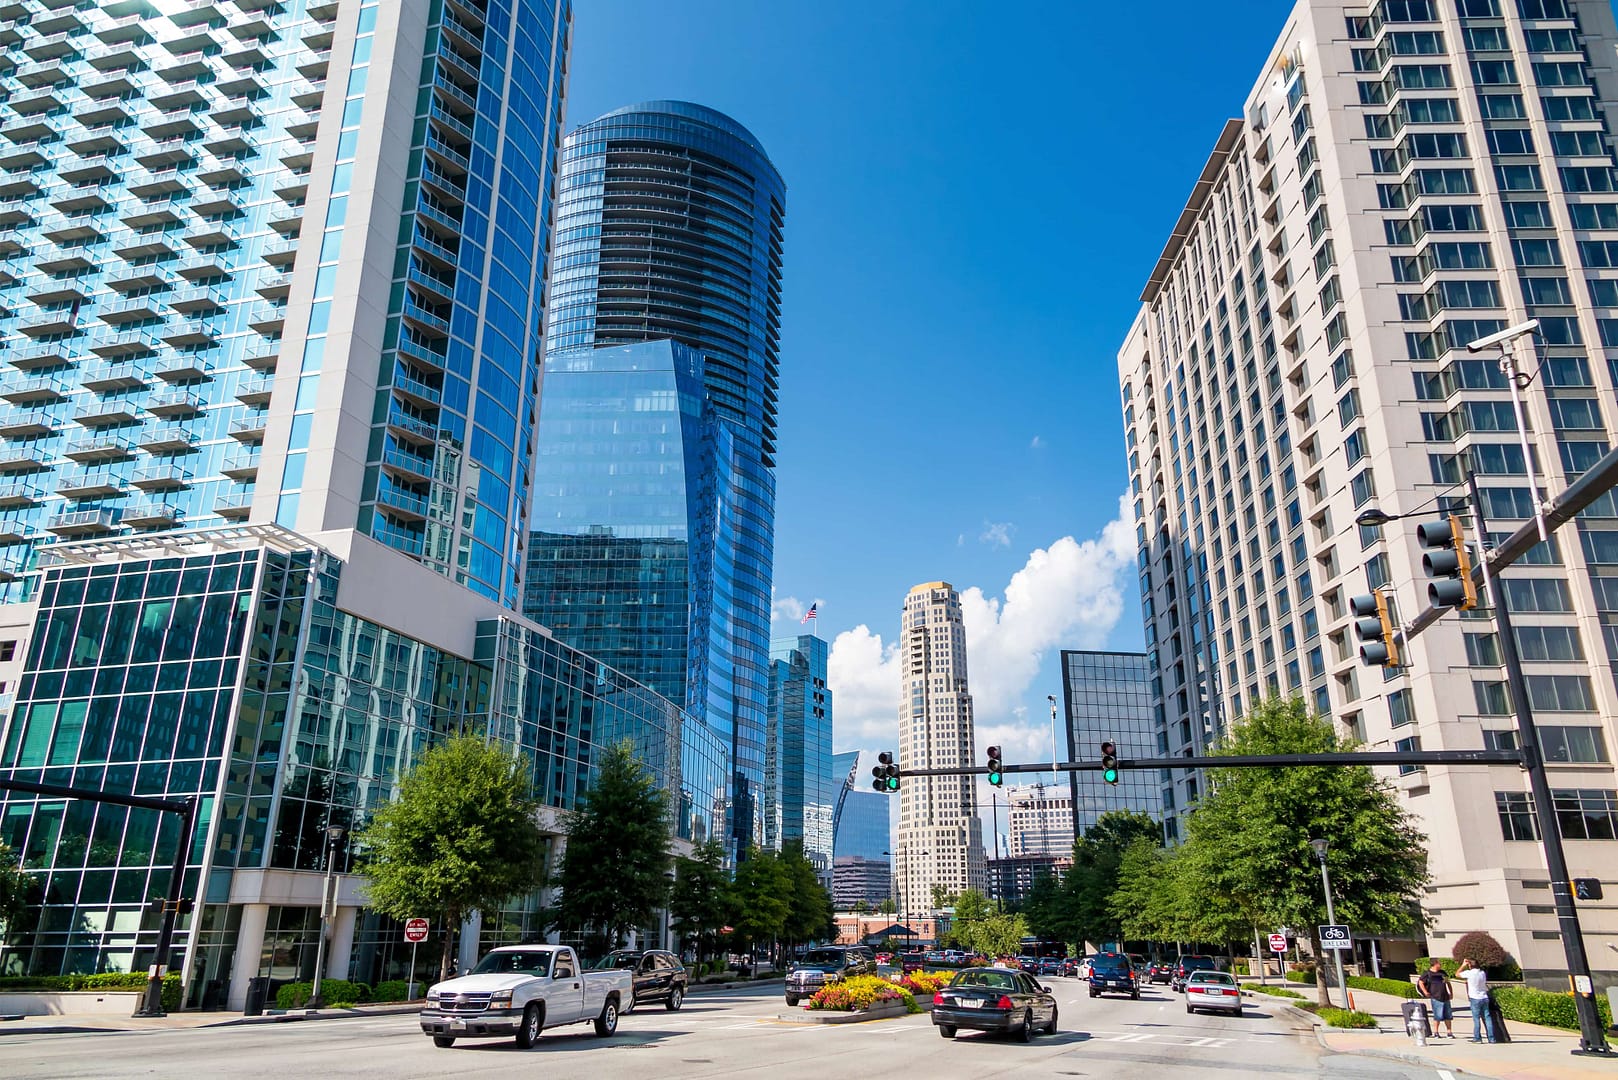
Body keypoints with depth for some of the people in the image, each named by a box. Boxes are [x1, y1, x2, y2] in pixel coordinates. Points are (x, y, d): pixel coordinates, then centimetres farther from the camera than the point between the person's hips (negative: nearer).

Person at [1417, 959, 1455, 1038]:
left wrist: (1451, 992, 20)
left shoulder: (1442, 972, 14)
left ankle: (1449, 1032, 17)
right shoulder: (1427, 973, -4)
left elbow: (1448, 982, 25)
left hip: (1445, 997, 6)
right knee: (1438, 1016, -6)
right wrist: (1425, 992, -10)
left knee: (1448, 1016, 7)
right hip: (1436, 998, -6)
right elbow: (1420, 982, -4)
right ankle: (1435, 1033, 4)